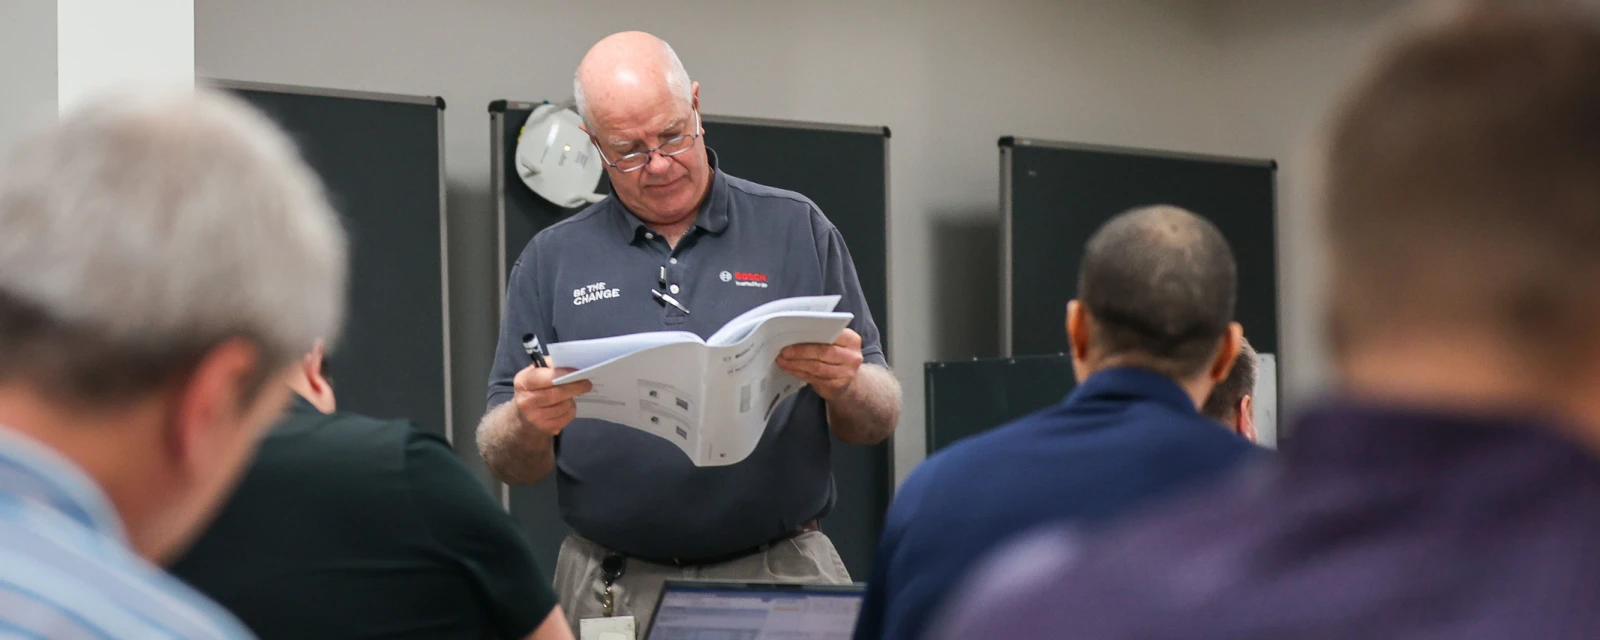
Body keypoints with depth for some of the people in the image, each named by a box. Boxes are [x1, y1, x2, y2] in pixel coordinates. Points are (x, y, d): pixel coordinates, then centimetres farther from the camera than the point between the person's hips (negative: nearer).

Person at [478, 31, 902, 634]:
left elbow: (878, 420, 9)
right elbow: (507, 462, 9)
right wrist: (531, 422, -13)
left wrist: (844, 385, -13)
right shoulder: (551, 261, 10)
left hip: (783, 580, -1)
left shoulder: (796, 229, 9)